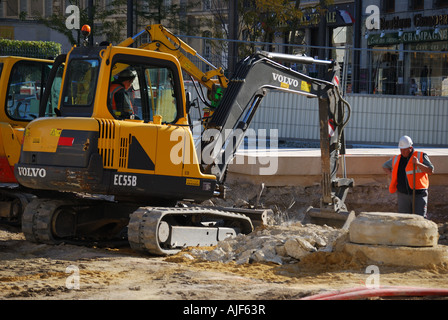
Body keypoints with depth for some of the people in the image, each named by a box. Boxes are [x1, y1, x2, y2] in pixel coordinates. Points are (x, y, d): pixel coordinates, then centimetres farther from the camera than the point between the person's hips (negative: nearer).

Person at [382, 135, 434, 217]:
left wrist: (418, 164, -22)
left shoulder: (421, 156, -2)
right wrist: (392, 176, 10)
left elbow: (431, 171, -11)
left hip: (419, 194, -4)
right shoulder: (396, 159, 9)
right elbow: (385, 166, 28)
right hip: (403, 194, 4)